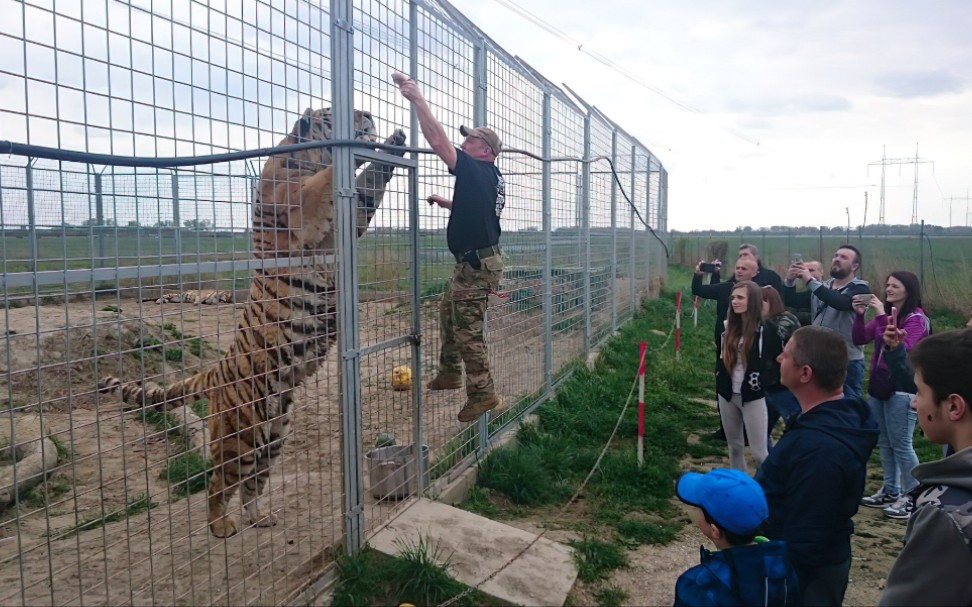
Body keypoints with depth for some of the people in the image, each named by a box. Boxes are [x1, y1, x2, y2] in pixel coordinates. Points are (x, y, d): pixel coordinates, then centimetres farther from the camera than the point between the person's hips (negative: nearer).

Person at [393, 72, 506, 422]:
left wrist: (417, 98, -21)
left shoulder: (477, 171, -16)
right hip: (474, 261, 10)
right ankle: (450, 373, 33)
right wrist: (445, 203, 22)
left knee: (468, 330, -5)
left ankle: (483, 394, 2)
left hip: (476, 264, -10)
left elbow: (437, 140, -22)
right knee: (448, 314, 21)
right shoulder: (492, 179, 13)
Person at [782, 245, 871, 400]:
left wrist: (810, 281, -29)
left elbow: (841, 302, -27)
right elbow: (791, 301, 9)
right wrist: (789, 281, -10)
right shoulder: (822, 287, 13)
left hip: (848, 361, -6)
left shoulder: (860, 289, -6)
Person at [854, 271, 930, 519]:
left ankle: (912, 497, 6)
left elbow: (900, 348, -25)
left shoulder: (917, 319, -10)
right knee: (884, 442, 14)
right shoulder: (884, 315, 10)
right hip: (878, 383, 7)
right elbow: (859, 340, 5)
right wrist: (859, 314, -10)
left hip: (902, 388, -7)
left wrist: (883, 317, -27)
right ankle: (890, 491, 25)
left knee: (901, 444, -4)